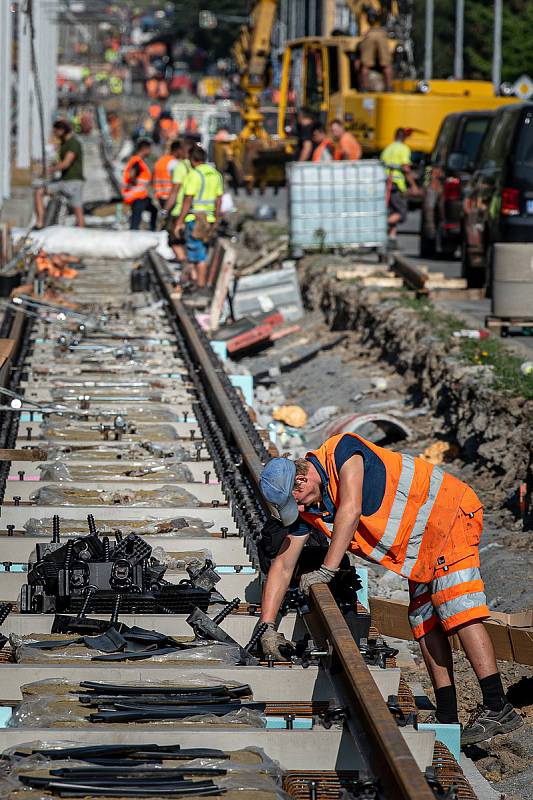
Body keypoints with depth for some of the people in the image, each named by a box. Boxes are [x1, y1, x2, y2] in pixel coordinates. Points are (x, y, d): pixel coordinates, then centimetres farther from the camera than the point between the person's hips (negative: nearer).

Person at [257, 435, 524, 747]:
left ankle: (497, 708, -26)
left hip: (450, 511, -9)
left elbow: (350, 512, -31)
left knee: (456, 610, -20)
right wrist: (267, 626, -4)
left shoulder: (343, 450, -22)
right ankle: (448, 719, 3)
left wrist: (327, 570, -28)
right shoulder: (306, 510, 0)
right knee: (425, 622, 3)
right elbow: (283, 565, 2)